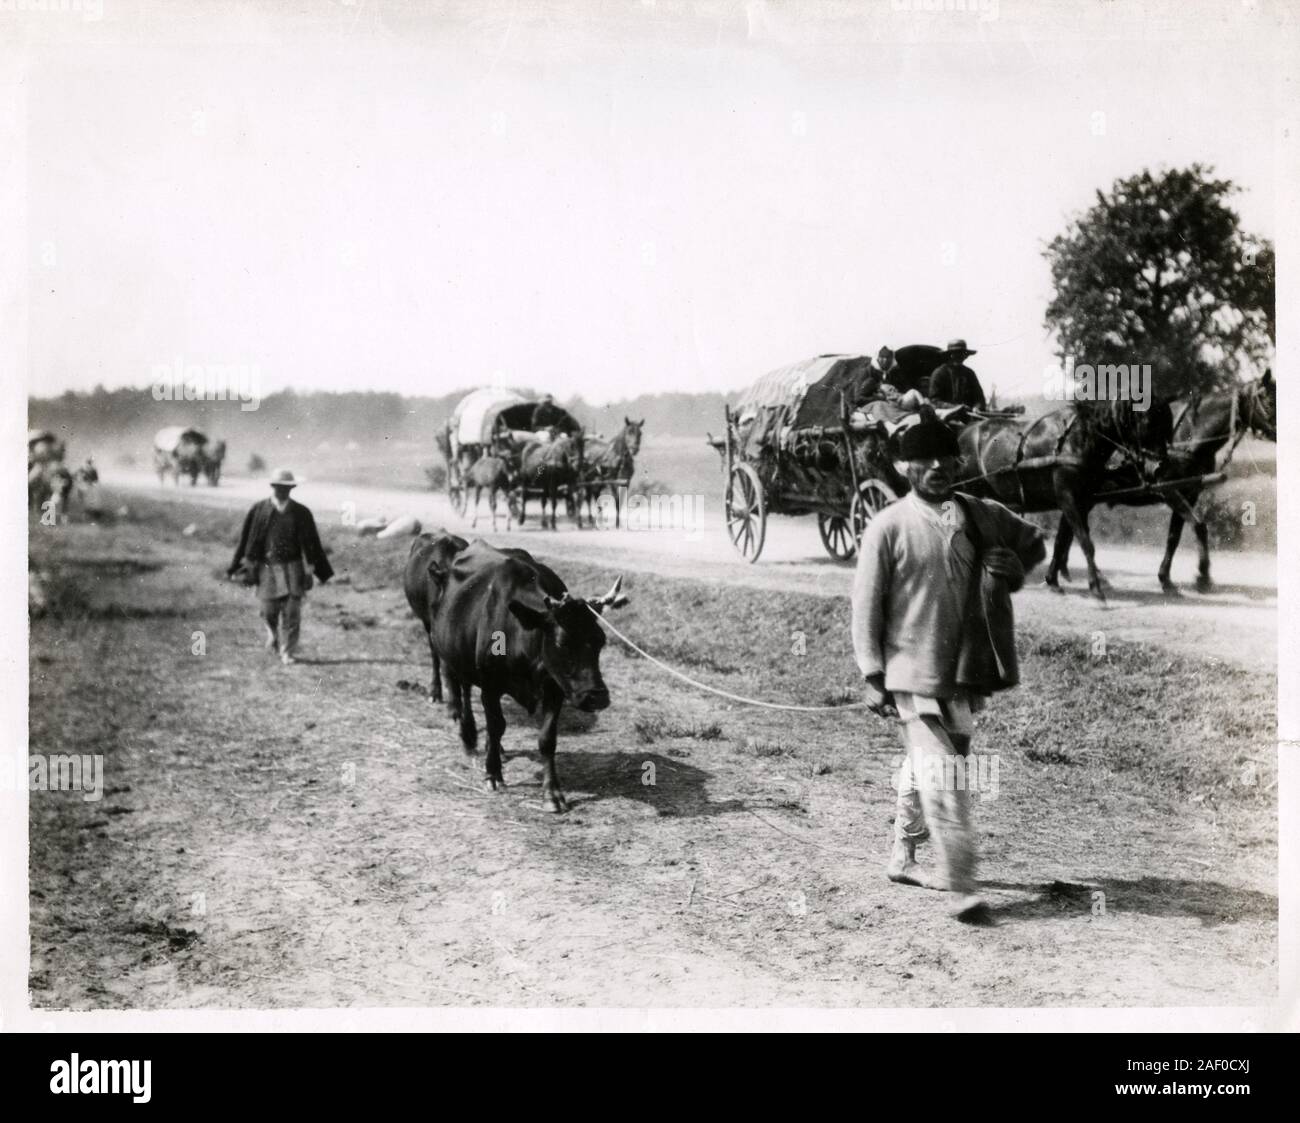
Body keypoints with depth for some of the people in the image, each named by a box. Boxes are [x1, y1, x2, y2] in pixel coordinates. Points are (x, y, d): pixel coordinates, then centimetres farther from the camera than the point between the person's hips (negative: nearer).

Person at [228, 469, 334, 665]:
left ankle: (287, 653, 1)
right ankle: (273, 634, 36)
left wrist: (321, 571, 6)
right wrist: (238, 568, 5)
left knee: (292, 612, -7)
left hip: (292, 567, 0)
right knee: (269, 611, 3)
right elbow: (246, 541, 6)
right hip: (267, 567, 0)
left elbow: (312, 544, 6)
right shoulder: (258, 510, 2)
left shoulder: (301, 513, 2)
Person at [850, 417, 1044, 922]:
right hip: (914, 673, -5)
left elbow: (1033, 541, 26)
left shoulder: (982, 516, 8)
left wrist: (1013, 566, 4)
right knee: (942, 777, -9)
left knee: (923, 768, 17)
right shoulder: (888, 527, -6)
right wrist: (873, 676, -8)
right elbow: (866, 606, -5)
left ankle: (903, 858, 35)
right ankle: (961, 886, -4)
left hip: (966, 670, 5)